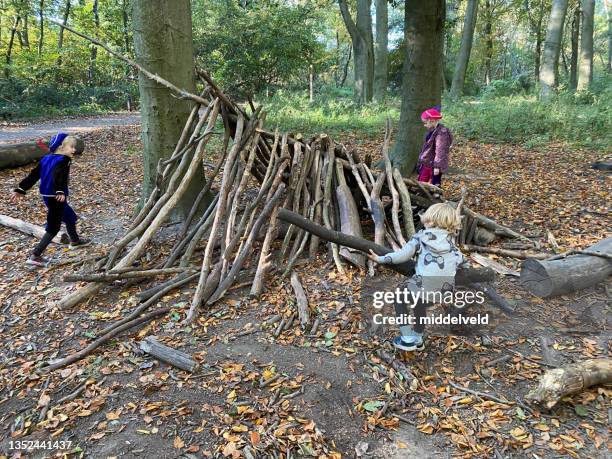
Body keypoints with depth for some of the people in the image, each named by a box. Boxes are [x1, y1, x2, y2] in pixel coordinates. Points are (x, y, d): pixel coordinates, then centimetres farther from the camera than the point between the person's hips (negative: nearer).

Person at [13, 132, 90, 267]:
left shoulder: (46, 159, 10)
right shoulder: (63, 160, -16)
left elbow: (33, 175, 11)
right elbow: (58, 176, -35)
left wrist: (21, 189, 15)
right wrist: (60, 191, -49)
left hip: (47, 196, 9)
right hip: (56, 198, -9)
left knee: (70, 217, 28)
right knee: (53, 228, -2)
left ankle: (75, 241, 47)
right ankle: (35, 256, -4)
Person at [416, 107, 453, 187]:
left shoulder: (441, 132, -20)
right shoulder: (432, 131, 9)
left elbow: (440, 151, -23)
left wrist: (437, 166, -24)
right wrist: (421, 161, 24)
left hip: (434, 165, -10)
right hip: (427, 164, 10)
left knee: (435, 185, 1)